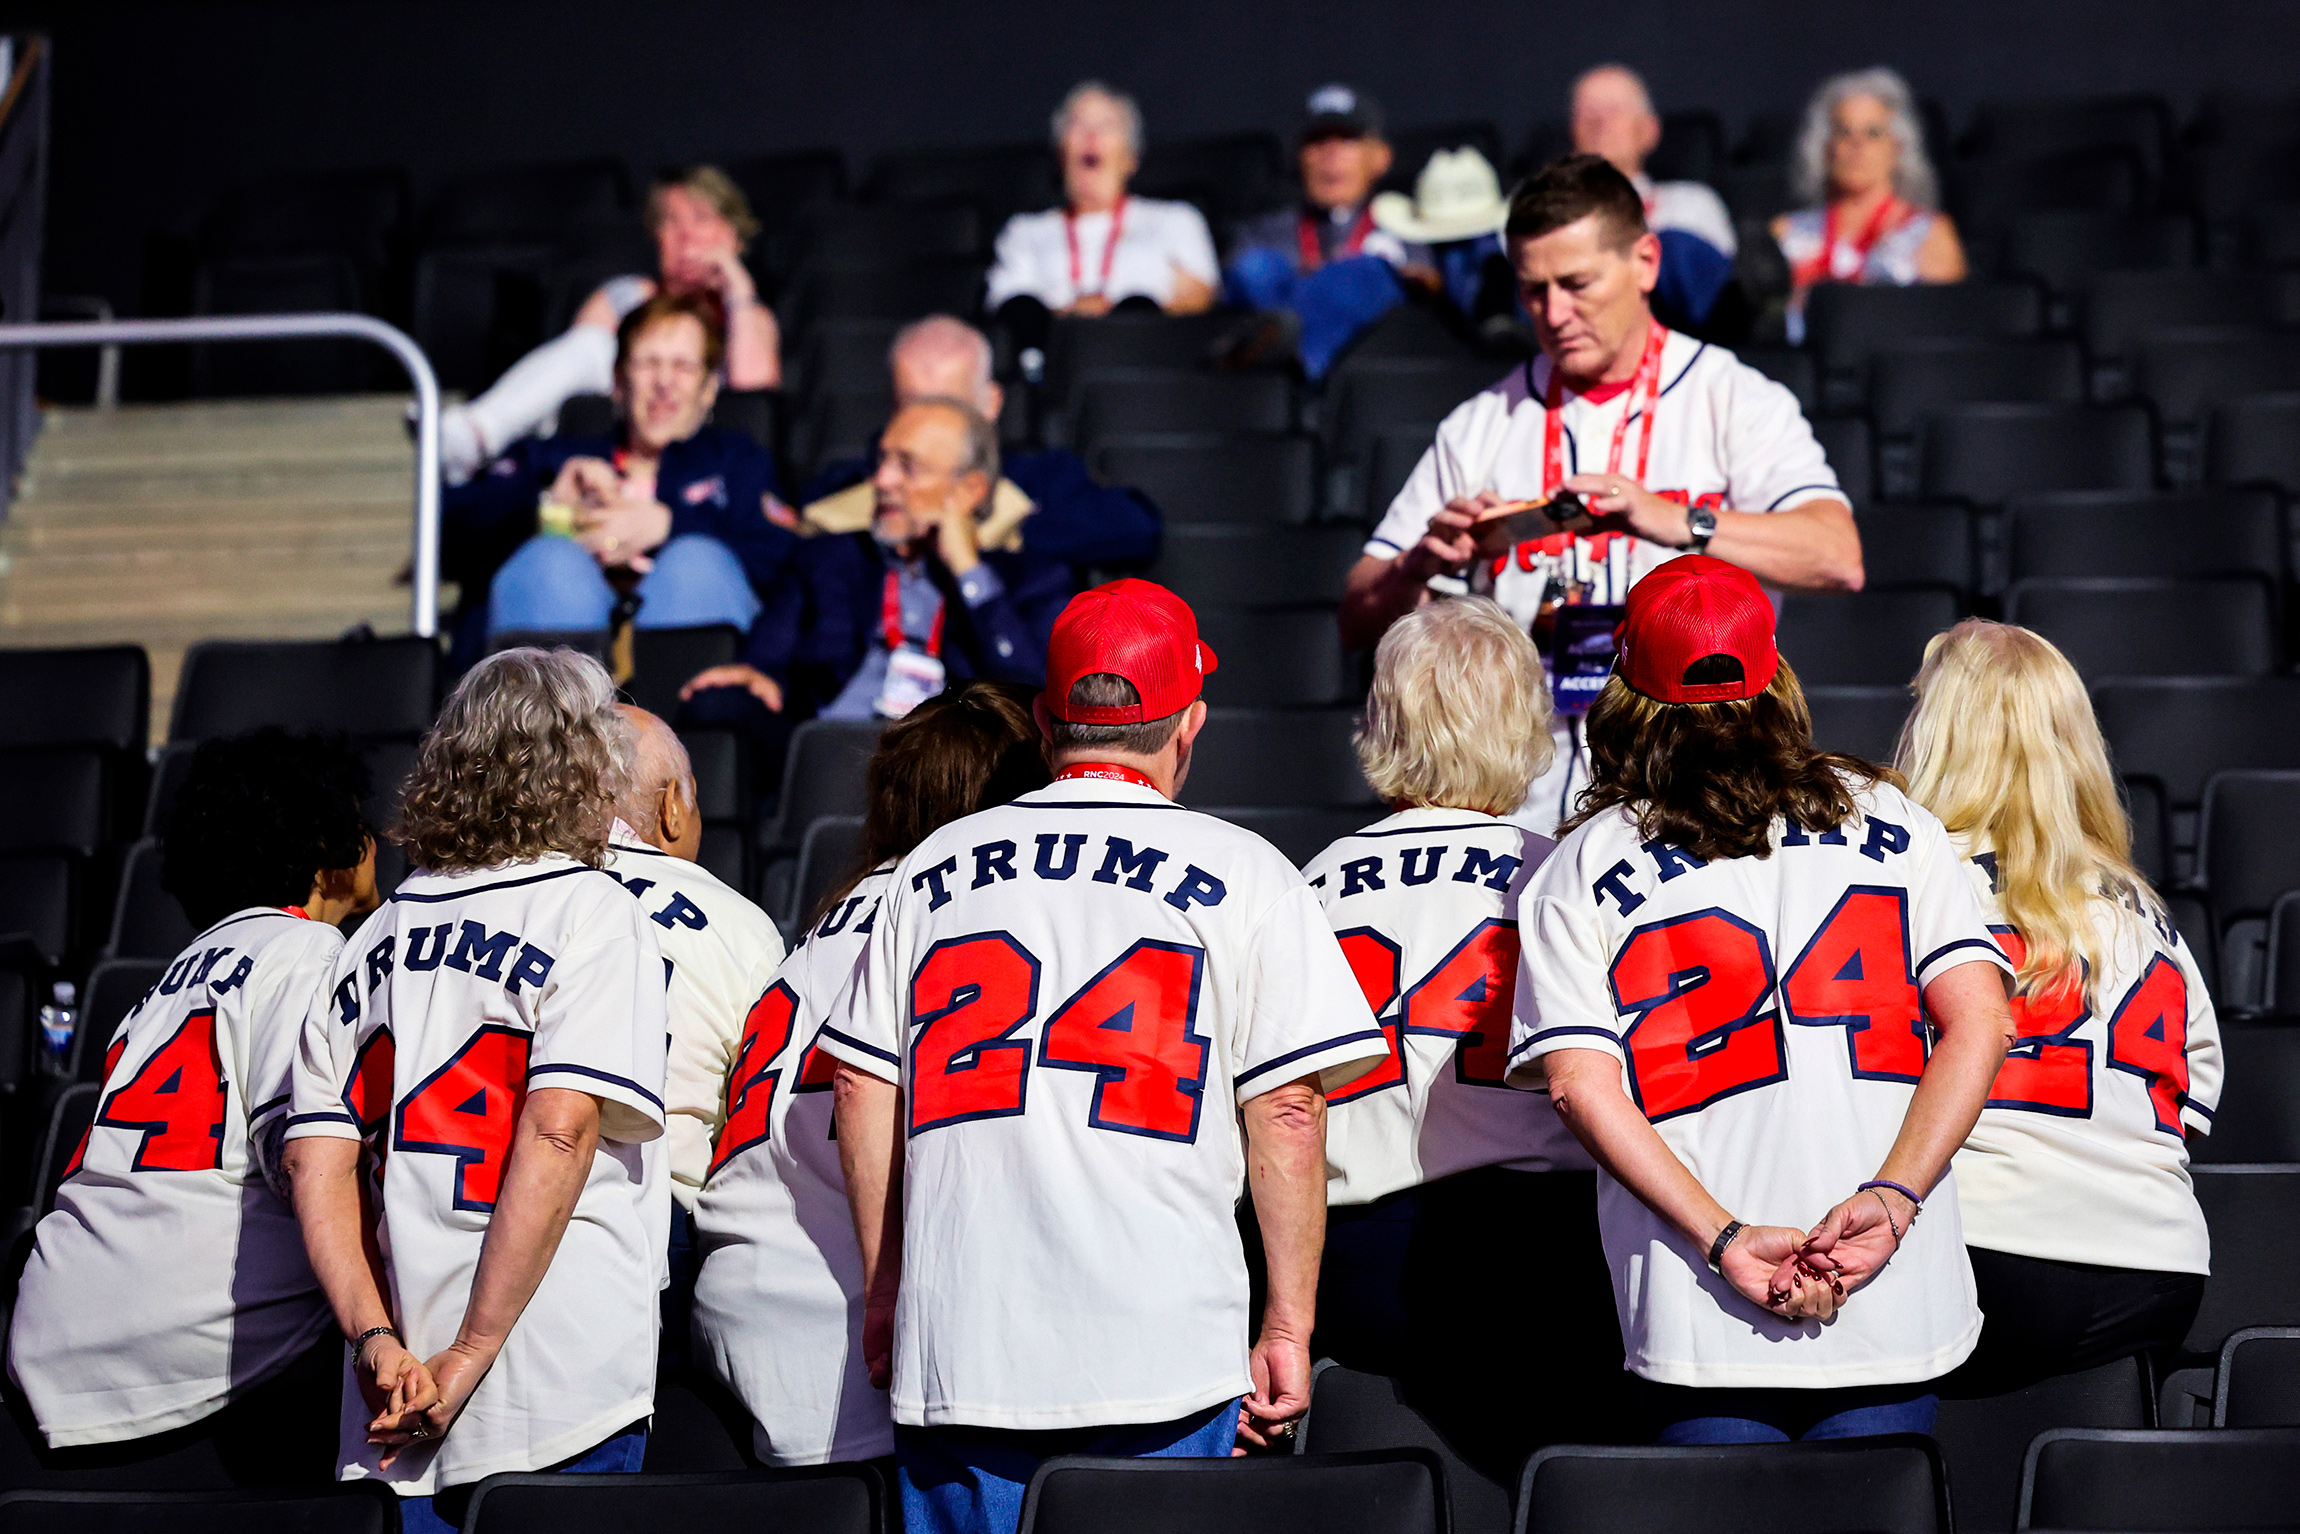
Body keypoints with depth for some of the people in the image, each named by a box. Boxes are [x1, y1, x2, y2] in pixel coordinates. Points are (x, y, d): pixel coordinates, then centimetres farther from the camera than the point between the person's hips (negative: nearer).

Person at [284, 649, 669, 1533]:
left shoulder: (379, 937, 15)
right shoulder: (594, 912, -2)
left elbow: (315, 1162, 6)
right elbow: (557, 1133, -14)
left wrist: (377, 1342, -2)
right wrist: (470, 1357, -13)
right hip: (561, 1395, -5)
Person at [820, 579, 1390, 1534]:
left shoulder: (934, 868, 11)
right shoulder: (1243, 875, 1)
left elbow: (863, 1090, 12)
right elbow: (1287, 1113, -3)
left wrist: (886, 1289, 20)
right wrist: (1289, 1325, 2)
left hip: (957, 1348, 3)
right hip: (1165, 1349, -3)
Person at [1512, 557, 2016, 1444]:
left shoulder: (1584, 865, 6)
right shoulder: (1886, 819, 11)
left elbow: (1580, 1086, -8)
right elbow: (1978, 1021, -1)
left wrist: (1725, 1238, -11)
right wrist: (1892, 1198, -9)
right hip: (1896, 1304, 1)